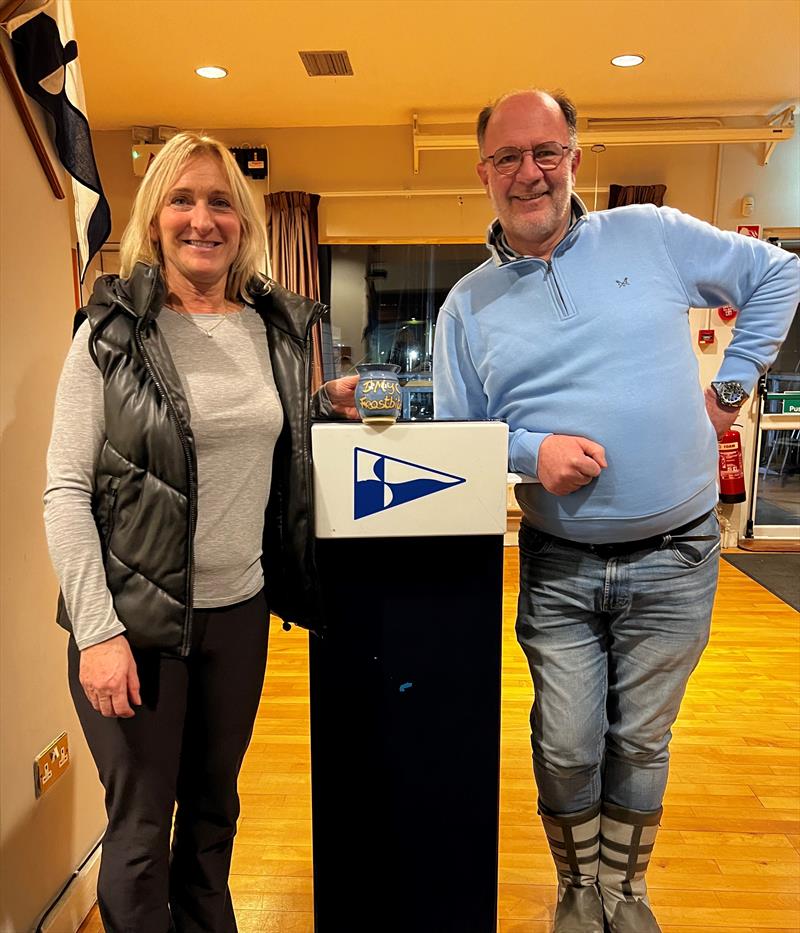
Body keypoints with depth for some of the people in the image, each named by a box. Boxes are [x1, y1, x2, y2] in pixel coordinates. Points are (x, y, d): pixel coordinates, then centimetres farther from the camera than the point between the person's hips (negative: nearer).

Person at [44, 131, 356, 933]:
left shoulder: (277, 326, 5)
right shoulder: (113, 330, -7)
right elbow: (65, 492, -10)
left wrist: (326, 408, -1)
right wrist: (96, 630, -16)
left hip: (241, 610, 4)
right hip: (136, 617, -4)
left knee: (214, 809, 20)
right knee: (141, 828, 10)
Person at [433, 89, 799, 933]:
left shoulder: (651, 235, 2)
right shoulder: (468, 303, 3)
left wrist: (731, 386, 5)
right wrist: (528, 449, -16)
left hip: (674, 558, 0)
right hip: (557, 567, 1)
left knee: (641, 744, 15)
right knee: (567, 750, 7)